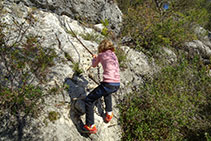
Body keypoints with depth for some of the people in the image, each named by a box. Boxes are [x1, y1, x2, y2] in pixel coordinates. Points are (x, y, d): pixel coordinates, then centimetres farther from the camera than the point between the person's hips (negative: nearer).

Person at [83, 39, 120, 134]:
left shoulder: (101, 55, 3)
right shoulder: (114, 55, 18)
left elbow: (94, 65, 22)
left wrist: (94, 58, 44)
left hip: (108, 84, -6)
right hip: (117, 85, 7)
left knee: (89, 100, 7)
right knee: (107, 92, 40)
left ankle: (90, 126, 4)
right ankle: (109, 113, 35)